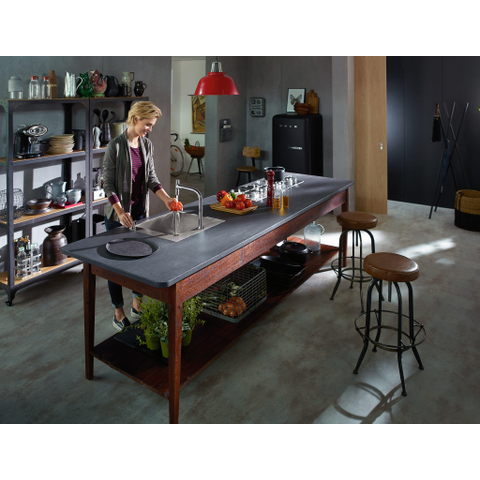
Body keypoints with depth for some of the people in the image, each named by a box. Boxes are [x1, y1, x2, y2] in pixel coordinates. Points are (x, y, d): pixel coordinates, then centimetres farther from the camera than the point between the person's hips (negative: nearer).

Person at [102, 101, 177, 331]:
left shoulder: (147, 145, 5)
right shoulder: (116, 146, -13)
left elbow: (151, 177, 8)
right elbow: (108, 183, -13)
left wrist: (166, 198, -6)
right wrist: (120, 211, -22)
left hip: (140, 211, 6)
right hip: (118, 213, -6)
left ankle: (137, 303, 30)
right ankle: (118, 311, 19)